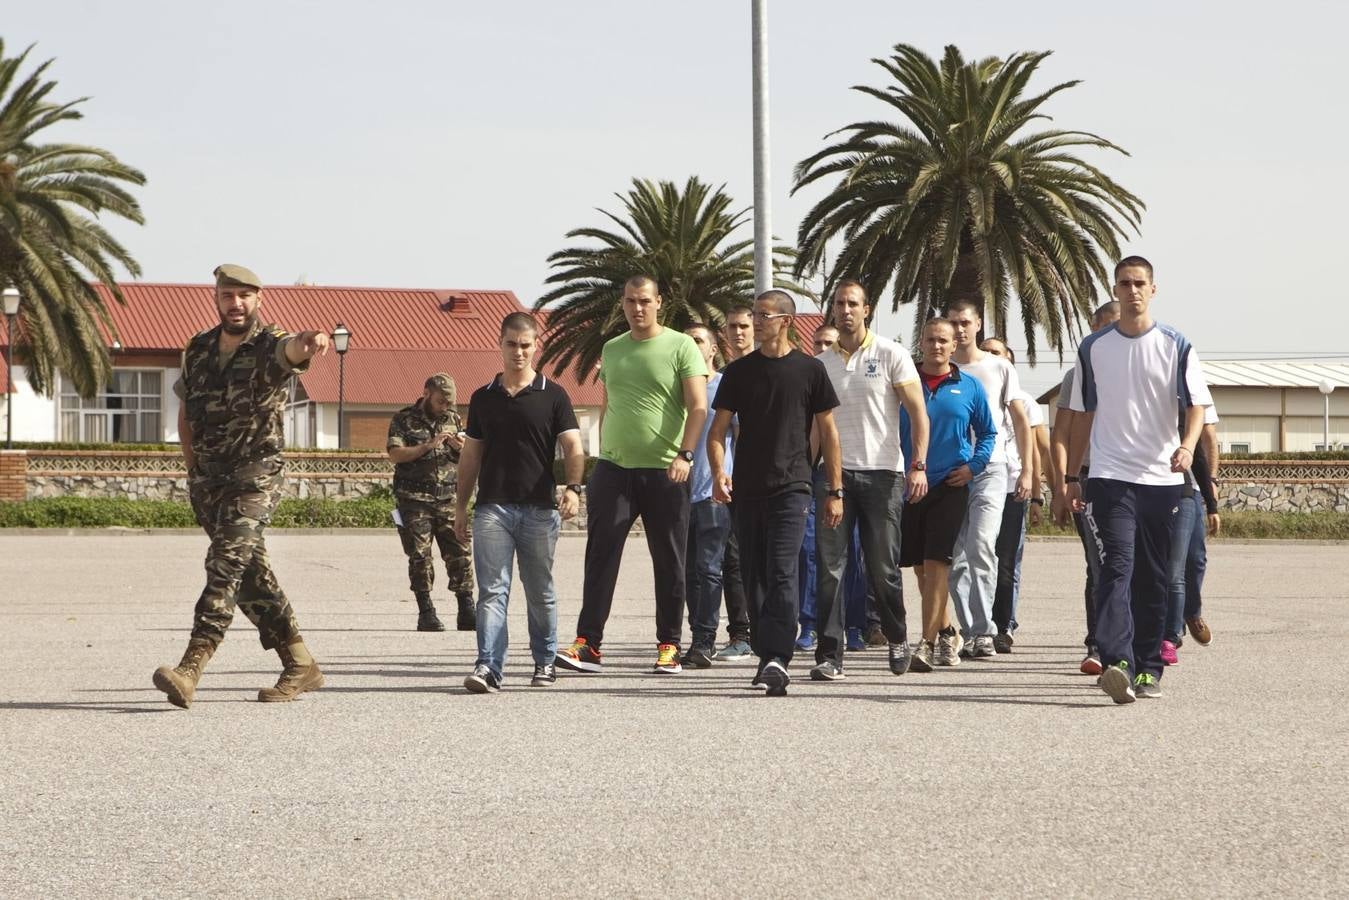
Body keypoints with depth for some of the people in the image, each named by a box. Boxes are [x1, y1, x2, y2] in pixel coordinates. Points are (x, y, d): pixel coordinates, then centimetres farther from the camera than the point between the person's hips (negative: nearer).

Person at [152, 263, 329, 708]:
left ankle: (190, 669, -27)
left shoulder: (270, 347, -9)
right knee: (250, 573, 9)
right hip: (206, 482, 6)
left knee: (226, 563, -19)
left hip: (255, 476, -6)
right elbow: (185, 410, 22)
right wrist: (193, 467, 13)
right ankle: (300, 666, 20)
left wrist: (308, 342, -59)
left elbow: (291, 349, -35)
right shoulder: (198, 350, 8)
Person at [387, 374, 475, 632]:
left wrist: (461, 448, -3)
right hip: (415, 499, -3)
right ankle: (426, 614, 2)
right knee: (420, 556, -3)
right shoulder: (403, 419, 3)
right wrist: (429, 445, -17)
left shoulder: (453, 419, 15)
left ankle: (466, 611, 1)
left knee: (461, 552, -4)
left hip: (448, 499, 3)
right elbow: (395, 454, -11)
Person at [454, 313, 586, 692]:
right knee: (492, 590, -8)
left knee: (540, 592, 9)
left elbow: (573, 447, -4)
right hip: (492, 507, 1)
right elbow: (470, 455, 16)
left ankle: (545, 662, 22)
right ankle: (488, 667, -14)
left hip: (539, 508, -1)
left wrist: (572, 487, -21)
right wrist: (460, 507, 12)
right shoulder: (483, 398, 11)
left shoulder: (553, 396, 3)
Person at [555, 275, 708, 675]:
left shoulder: (681, 347, -2)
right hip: (613, 468, 4)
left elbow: (698, 407, -8)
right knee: (600, 558, -3)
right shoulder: (612, 350, 14)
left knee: (669, 563, 3)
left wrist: (685, 454, -19)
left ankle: (669, 646, 10)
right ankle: (588, 644, -4)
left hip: (664, 472, -4)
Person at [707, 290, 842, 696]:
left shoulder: (809, 370, 3)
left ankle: (778, 657, -20)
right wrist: (718, 470, -11)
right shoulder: (739, 371, 9)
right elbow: (718, 429, 8)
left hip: (791, 487, -4)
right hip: (747, 489, 4)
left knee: (781, 573, -15)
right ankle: (766, 657, 16)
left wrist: (835, 491, 3)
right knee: (754, 576, 7)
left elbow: (827, 432, 6)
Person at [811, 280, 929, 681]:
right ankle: (829, 655, -6)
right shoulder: (822, 364, 12)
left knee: (883, 568, 1)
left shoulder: (891, 355, 2)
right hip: (835, 472, 2)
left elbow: (918, 413, -1)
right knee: (830, 565, -7)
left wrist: (918, 465, -12)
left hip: (881, 473, -2)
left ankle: (897, 637, 26)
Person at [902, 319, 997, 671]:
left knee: (936, 564, -11)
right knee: (920, 567, 9)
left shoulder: (969, 387, 5)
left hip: (950, 485, -2)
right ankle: (947, 633, 28)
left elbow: (988, 432, 13)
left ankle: (928, 644, -13)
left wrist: (973, 466, -1)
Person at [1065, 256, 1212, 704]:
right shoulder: (1094, 347, 8)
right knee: (1117, 567, -17)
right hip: (1109, 477, -1)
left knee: (1153, 578, 7)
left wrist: (1187, 446, -21)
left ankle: (1148, 668, 15)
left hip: (1162, 478, 1)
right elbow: (1082, 415, 14)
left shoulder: (1175, 346, 4)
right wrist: (1071, 477, 12)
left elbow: (1195, 405, 0)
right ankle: (1117, 663, -29)